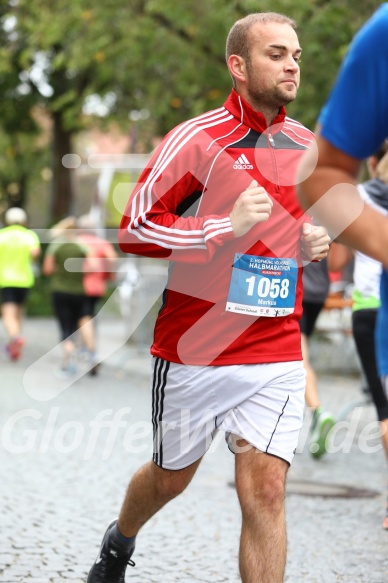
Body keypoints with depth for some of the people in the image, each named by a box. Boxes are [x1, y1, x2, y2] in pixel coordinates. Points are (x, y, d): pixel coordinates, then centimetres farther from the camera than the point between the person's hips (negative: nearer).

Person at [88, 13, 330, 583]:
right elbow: (133, 229, -13)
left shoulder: (308, 146, 7)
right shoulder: (197, 139, -10)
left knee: (265, 489, -10)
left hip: (275, 356, 3)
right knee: (170, 478, 17)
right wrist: (226, 225, -21)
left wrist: (313, 242, 3)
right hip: (193, 353, -3)